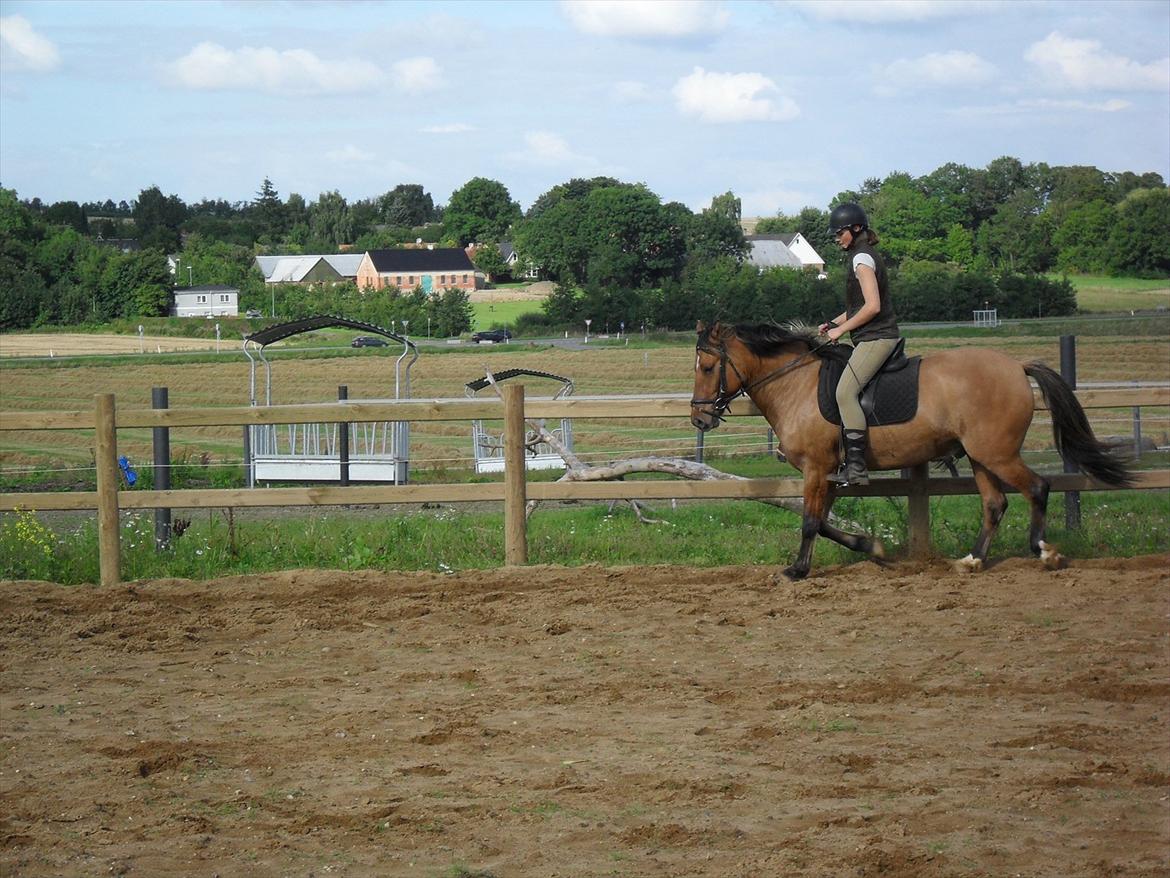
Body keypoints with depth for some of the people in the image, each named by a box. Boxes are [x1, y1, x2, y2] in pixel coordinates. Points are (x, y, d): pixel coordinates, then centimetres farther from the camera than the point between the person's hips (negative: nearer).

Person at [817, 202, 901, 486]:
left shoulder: (862, 259, -12)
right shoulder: (859, 257, 19)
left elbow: (872, 306, -21)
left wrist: (841, 329, -12)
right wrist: (834, 323, 14)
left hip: (876, 338, -11)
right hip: (873, 338, 11)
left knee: (845, 391, -22)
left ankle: (857, 467, -28)